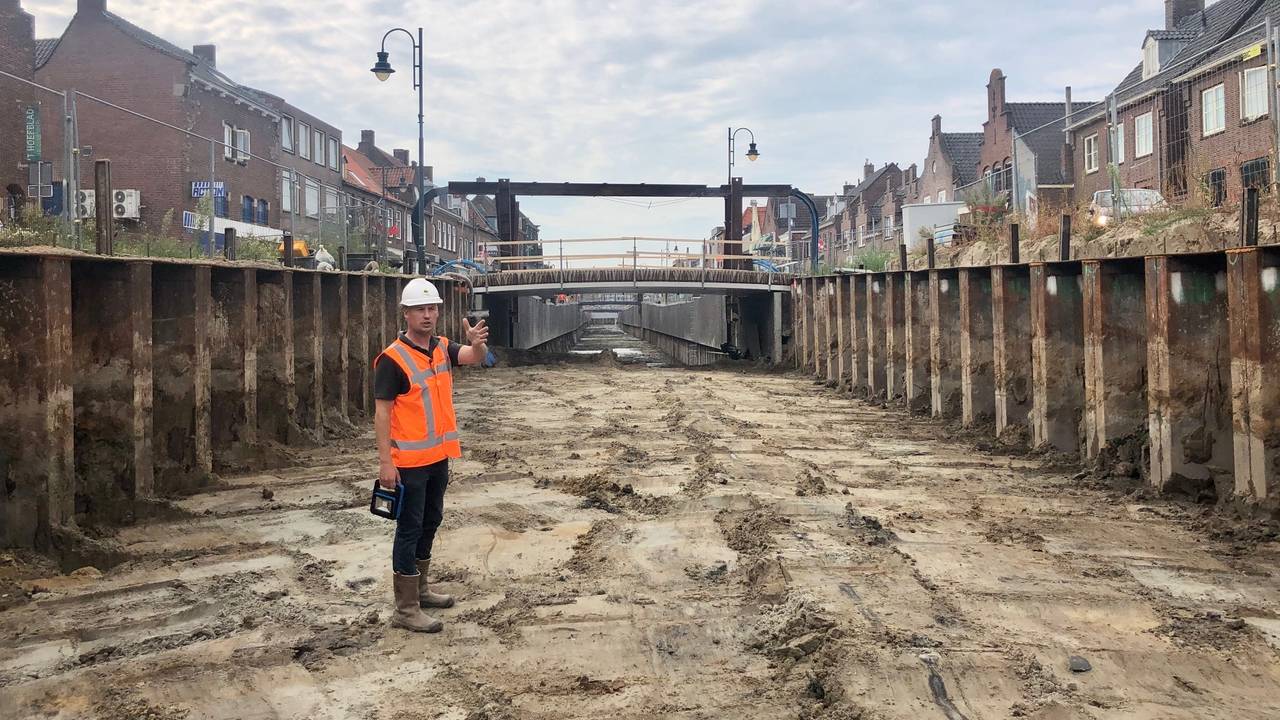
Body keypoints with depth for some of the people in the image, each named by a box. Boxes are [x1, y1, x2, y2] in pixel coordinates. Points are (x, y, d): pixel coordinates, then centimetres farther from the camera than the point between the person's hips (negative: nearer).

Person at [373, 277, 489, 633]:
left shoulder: (443, 348, 6)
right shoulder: (393, 359, -15)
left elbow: (475, 358, -8)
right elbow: (382, 411, -16)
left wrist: (478, 343, -33)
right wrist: (385, 462, -20)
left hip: (439, 456, 8)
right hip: (409, 461, -8)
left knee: (431, 523, 18)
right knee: (409, 530, -2)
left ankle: (419, 588, 34)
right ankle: (405, 610, 5)